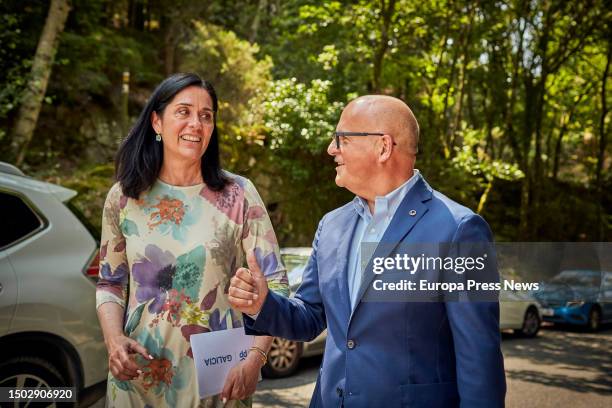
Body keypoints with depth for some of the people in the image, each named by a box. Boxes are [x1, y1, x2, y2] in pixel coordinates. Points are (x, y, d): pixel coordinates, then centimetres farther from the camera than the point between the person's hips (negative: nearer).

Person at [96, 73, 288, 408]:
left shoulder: (238, 195, -6)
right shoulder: (123, 197, 0)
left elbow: (273, 283, -7)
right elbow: (110, 284, 7)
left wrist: (254, 357, -19)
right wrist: (113, 339, -11)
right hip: (139, 372, 2)